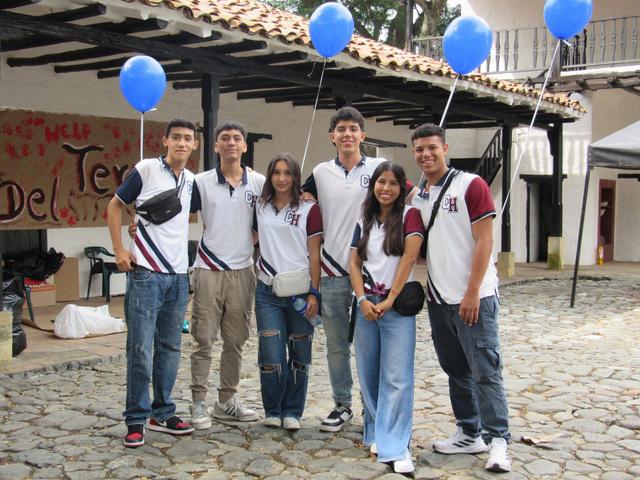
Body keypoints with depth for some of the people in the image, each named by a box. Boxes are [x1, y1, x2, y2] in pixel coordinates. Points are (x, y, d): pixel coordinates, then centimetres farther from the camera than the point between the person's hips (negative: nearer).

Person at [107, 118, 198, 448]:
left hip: (179, 275, 5)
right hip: (146, 273, -5)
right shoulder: (146, 169, -4)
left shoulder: (193, 181, 9)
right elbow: (115, 206, 3)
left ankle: (163, 413, 22)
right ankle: (136, 420, 8)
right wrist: (119, 250, -4)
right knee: (141, 349, -4)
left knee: (170, 347, 11)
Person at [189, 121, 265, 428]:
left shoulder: (259, 183, 5)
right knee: (204, 339, 1)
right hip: (208, 271, -2)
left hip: (242, 272, 2)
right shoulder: (201, 182, 0)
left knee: (235, 340, 10)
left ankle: (227, 400, 23)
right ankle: (199, 403, 12)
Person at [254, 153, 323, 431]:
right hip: (268, 291, 2)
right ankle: (272, 411, 17)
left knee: (299, 355, 5)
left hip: (300, 291, -2)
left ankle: (292, 412, 19)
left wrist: (314, 292, -6)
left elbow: (314, 255, -1)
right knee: (271, 356, -2)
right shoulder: (260, 207, 9)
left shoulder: (309, 210, 1)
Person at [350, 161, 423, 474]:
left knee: (397, 378, -9)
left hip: (397, 305, -5)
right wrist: (362, 300, -7)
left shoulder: (409, 215, -2)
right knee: (368, 374, 9)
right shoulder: (364, 222, 12)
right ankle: (376, 434, 24)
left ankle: (395, 447, -6)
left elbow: (410, 256, -12)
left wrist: (390, 300, -13)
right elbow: (354, 264, 8)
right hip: (367, 304, 5)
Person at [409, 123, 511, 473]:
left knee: (485, 370, -3)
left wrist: (472, 293, -16)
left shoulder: (471, 185, -7)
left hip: (473, 297, -6)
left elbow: (484, 241, -11)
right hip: (438, 298, 6)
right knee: (456, 369, 13)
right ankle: (469, 434, 23)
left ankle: (499, 441, 5)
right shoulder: (417, 197, 11)